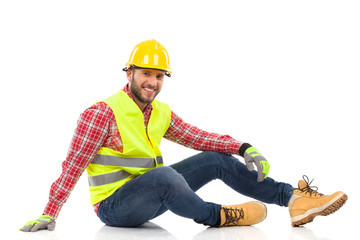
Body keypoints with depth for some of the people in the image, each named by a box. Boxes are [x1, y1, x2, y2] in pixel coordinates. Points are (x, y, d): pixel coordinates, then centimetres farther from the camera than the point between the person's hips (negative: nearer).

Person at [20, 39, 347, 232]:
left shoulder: (161, 113, 6)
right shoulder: (102, 114, -17)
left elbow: (196, 137, 5)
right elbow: (74, 165, -18)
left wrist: (243, 148, -10)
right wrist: (49, 214, -24)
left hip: (150, 192, 7)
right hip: (114, 204, -7)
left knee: (217, 159, -3)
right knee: (164, 175, -39)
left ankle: (295, 198, -3)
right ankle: (215, 216, -15)